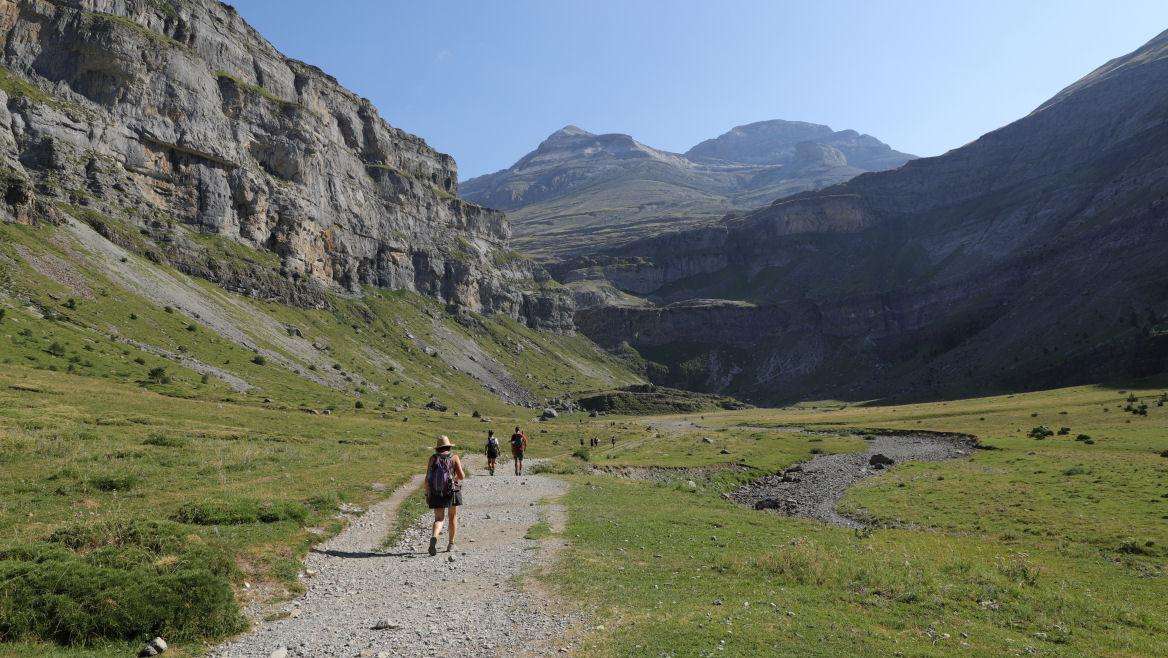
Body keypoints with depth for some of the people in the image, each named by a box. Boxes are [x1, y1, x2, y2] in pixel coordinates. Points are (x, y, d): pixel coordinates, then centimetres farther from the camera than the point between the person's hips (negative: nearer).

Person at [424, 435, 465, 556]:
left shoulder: (433, 458, 3)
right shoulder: (454, 458, -1)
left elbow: (427, 478, -2)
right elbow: (462, 476, -7)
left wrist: (427, 495, 4)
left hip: (436, 493, 1)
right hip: (452, 492, -1)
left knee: (439, 519, 3)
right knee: (453, 517, 18)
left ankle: (434, 537, -26)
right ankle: (451, 544, 22)